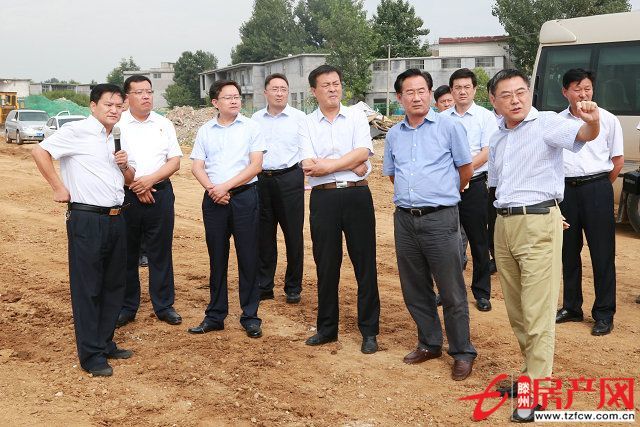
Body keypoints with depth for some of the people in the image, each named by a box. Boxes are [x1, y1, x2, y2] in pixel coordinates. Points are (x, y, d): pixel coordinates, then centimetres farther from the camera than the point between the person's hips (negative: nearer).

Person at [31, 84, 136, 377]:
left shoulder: (116, 139, 16)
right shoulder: (78, 131, -8)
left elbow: (129, 180, 23)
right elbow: (40, 151, -16)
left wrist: (125, 165, 2)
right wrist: (59, 188, -14)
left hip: (116, 218, 8)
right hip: (86, 219, -8)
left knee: (114, 285, 13)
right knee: (87, 288, -1)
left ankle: (105, 343, 26)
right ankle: (91, 356, 6)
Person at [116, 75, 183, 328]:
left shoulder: (164, 125, 9)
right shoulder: (117, 125, 0)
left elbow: (175, 161, 5)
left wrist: (150, 179, -10)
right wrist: (136, 186, -10)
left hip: (160, 193, 2)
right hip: (126, 195, -2)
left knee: (160, 252, 6)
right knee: (127, 253, 6)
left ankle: (164, 306, 16)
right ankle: (127, 306, 17)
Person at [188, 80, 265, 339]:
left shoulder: (250, 127, 2)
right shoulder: (205, 131, 9)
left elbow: (256, 165, -6)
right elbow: (197, 167, 5)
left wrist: (226, 186, -12)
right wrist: (212, 189, -12)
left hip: (244, 196, -2)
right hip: (214, 199, 2)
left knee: (248, 258, 0)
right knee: (217, 259, 9)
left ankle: (250, 317, 9)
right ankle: (215, 316, 18)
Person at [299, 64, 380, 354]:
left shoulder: (356, 117, 6)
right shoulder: (306, 124, 6)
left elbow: (362, 153, -10)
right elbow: (309, 166, -7)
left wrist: (326, 165, -14)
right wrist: (350, 165, -13)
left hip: (357, 195, -1)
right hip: (323, 198, 1)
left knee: (365, 263, 2)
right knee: (326, 265, 9)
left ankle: (369, 331, 12)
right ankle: (327, 328, 22)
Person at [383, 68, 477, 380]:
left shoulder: (449, 127, -3)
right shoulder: (394, 135, 10)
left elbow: (466, 170, 6)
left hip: (439, 218, -5)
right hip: (405, 219, 5)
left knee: (452, 292, 0)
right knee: (414, 289, 13)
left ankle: (462, 353, 12)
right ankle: (429, 343, 29)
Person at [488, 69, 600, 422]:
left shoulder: (546, 123, -7)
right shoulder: (497, 138, 15)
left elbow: (582, 136, -27)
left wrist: (592, 122, -49)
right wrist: (509, 212, 13)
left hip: (539, 224, -7)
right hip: (504, 224, 8)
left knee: (537, 312, -6)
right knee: (516, 310, 15)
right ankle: (534, 371, 31)